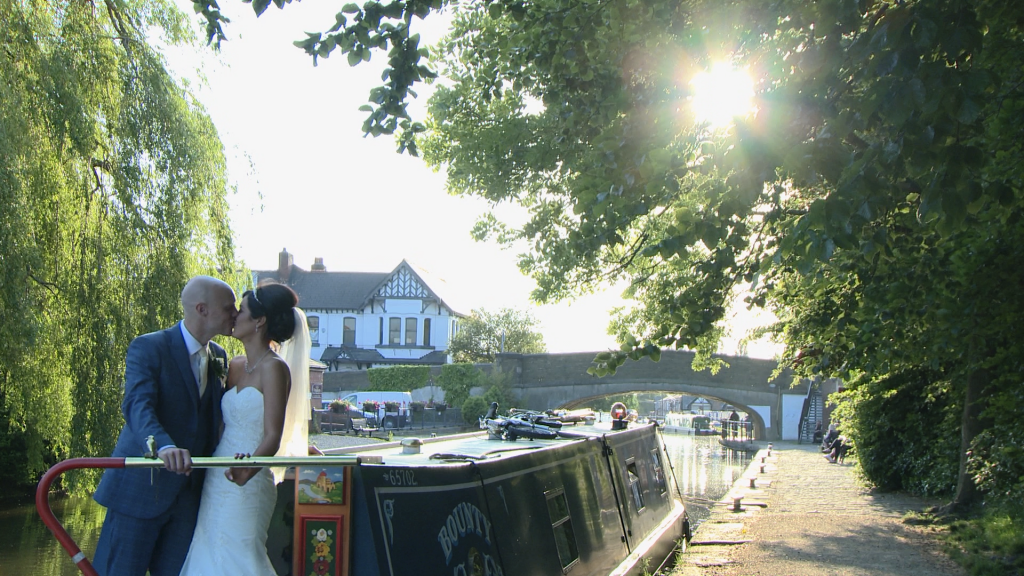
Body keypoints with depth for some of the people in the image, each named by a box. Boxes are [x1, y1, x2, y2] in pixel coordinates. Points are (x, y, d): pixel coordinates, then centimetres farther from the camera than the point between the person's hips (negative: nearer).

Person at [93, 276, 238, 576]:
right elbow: (137, 405, -26)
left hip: (190, 492, 6)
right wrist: (163, 446, -44)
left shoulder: (219, 357, 11)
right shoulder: (148, 348, -10)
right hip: (141, 486, -6)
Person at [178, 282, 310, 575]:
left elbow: (273, 436, -19)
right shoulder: (236, 366, 13)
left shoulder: (273, 367, -11)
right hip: (217, 482, 8)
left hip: (246, 486, -8)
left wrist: (250, 467, -37)